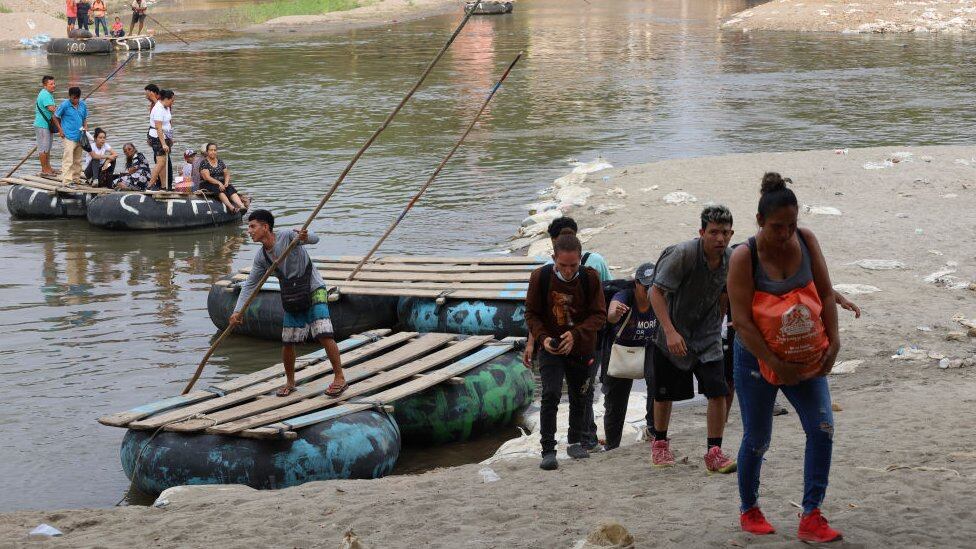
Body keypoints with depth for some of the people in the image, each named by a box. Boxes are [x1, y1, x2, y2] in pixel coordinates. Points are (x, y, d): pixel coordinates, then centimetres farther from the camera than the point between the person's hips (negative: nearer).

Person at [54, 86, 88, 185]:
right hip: (69, 137, -6)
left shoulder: (83, 105, 5)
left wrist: (85, 127, -2)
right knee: (68, 160, -12)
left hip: (80, 136, 6)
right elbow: (56, 117, 0)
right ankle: (67, 181, -14)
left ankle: (76, 178, 27)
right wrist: (60, 130, -6)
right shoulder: (64, 105, -9)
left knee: (77, 160, 16)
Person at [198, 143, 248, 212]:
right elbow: (207, 177, -15)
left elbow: (226, 174, 12)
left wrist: (226, 182, -9)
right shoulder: (204, 163, -4)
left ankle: (242, 206, -47)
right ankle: (231, 207, -56)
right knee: (219, 189, -35)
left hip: (221, 183, 5)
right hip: (207, 185, -5)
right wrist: (218, 183, -24)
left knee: (231, 188, -25)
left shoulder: (220, 162, 14)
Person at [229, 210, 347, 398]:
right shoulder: (261, 257, 0)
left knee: (324, 334, -18)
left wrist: (305, 238, -58)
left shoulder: (287, 236, -18)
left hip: (314, 292, -6)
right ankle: (290, 382, 25)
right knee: (288, 341, 5)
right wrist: (238, 311, -9)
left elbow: (315, 239, -33)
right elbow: (250, 285, 2)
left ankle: (340, 378, -8)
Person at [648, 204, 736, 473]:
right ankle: (660, 443, 35)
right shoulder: (682, 254, -23)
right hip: (673, 337, -3)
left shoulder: (731, 259, -6)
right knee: (664, 394, 10)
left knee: (718, 391, -12)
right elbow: (656, 292, -22)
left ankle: (714, 452, -3)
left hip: (708, 337, 3)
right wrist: (670, 332, -29)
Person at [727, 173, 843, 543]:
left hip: (806, 358, 4)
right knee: (757, 439, 7)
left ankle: (811, 517, -4)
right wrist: (776, 365, -21)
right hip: (758, 359, -3)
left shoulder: (806, 241, -5)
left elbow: (826, 293, 2)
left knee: (822, 428, -10)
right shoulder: (744, 257, -17)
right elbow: (742, 321, -20)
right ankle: (749, 511, 29)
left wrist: (833, 342, -7)